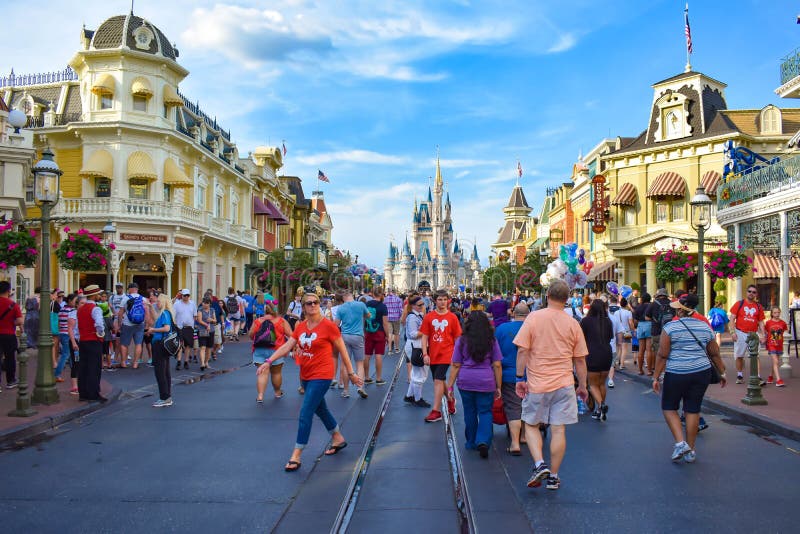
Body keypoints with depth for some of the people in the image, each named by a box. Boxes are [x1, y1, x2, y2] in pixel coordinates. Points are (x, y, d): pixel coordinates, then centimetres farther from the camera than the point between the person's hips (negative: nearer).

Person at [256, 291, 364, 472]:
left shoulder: (328, 326, -11)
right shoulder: (300, 327, 5)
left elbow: (342, 350, -5)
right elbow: (286, 346, 1)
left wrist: (351, 373, -2)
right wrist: (268, 361, -12)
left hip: (321, 376, -7)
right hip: (306, 375, 7)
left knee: (305, 414, -10)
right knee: (320, 409, 21)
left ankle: (296, 456, -2)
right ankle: (338, 438, 42)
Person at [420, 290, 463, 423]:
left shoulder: (452, 318, -2)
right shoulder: (429, 317, 1)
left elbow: (457, 338, 3)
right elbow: (424, 337, 2)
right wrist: (425, 354, -6)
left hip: (446, 354, -3)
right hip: (433, 355, 4)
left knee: (438, 380, -11)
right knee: (439, 380, 16)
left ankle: (436, 411, -6)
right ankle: (450, 399, 42)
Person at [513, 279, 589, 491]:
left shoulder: (534, 318, -5)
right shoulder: (573, 324, 1)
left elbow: (522, 350, -9)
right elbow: (580, 360, 6)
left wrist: (520, 378, -2)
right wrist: (582, 386, 16)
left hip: (536, 384, -1)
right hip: (564, 385, 2)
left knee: (531, 425, 14)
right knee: (558, 430, 7)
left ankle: (539, 464, -2)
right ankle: (553, 477, 13)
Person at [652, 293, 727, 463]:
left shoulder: (670, 327, -8)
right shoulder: (705, 327, 7)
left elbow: (662, 355, -10)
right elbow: (714, 354, 12)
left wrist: (656, 377, -5)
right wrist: (722, 373, 24)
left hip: (676, 374, -4)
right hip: (702, 373, 4)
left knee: (669, 407, 11)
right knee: (693, 409, 10)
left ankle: (680, 442, -3)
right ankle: (690, 451, 17)